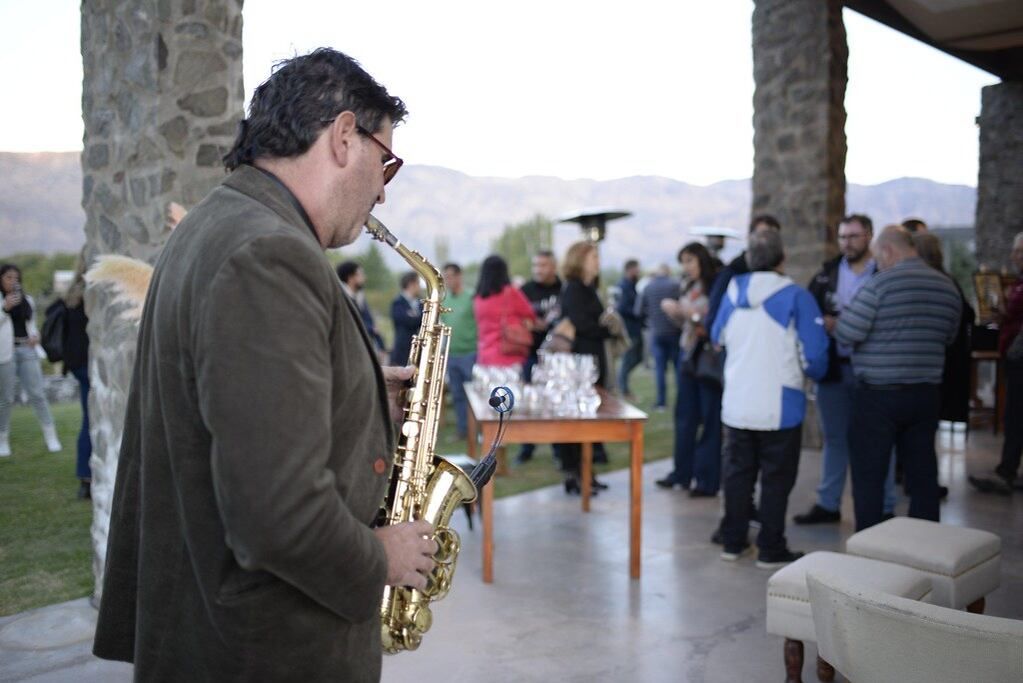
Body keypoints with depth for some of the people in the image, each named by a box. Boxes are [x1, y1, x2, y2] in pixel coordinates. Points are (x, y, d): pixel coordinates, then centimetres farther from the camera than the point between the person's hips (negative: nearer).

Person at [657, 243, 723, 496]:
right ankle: (682, 472, 21)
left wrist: (693, 314, -18)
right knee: (684, 416, 11)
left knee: (710, 420, -1)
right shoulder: (690, 288, 12)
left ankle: (708, 480, 6)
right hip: (688, 356, 8)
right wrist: (674, 312, 2)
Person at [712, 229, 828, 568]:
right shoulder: (796, 297, -12)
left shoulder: (732, 292, 0)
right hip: (780, 407, -4)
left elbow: (717, 338, 14)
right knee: (776, 478, 7)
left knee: (738, 473, 15)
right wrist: (813, 374, 10)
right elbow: (814, 353, -12)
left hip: (736, 405, 4)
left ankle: (733, 542, 23)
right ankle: (771, 549, 13)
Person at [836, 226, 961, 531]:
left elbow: (845, 334, -15)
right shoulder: (947, 286, 7)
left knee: (868, 476, 4)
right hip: (925, 394, 6)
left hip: (879, 394, -6)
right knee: (923, 475, 12)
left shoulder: (880, 283, -13)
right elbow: (949, 337, 18)